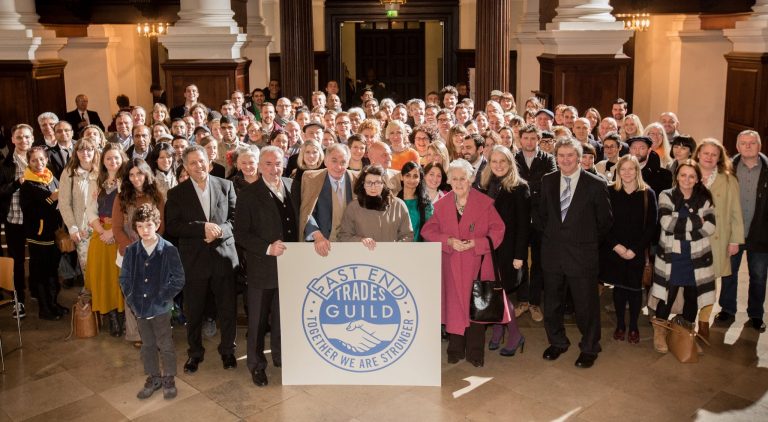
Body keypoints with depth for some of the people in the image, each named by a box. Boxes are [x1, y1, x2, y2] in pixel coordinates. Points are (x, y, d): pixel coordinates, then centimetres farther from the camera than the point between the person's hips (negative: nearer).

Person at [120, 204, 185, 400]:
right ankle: (153, 378, 32)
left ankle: (168, 379, 25)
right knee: (147, 345, 17)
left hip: (161, 308, -3)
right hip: (140, 308, 4)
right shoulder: (131, 251, -2)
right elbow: (124, 278, 8)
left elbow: (178, 280, -8)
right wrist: (131, 299, -2)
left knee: (165, 345, 8)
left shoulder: (169, 250, -13)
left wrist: (163, 298, -12)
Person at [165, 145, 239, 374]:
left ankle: (227, 350, 29)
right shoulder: (176, 193, 0)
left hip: (224, 257, 1)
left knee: (227, 309, 9)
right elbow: (172, 226, -8)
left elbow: (236, 218, 1)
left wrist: (219, 231, -19)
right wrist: (203, 228, -20)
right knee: (193, 311, 10)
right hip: (194, 260, 0)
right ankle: (195, 352, 30)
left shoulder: (226, 186, 3)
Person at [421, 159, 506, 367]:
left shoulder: (485, 203, -3)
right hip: (451, 265, 2)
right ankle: (455, 349, 19)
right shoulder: (441, 205, 5)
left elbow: (497, 230, -4)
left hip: (477, 264, -2)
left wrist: (475, 243, -17)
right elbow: (428, 231, 3)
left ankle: (475, 353, 12)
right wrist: (449, 241, -13)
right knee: (454, 306, 5)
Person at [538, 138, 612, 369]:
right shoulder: (547, 181, 3)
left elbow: (605, 220, 1)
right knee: (552, 303, 15)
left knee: (586, 304, 6)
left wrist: (590, 241, 5)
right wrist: (551, 235, 11)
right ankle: (557, 342, 35)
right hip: (552, 253, 4)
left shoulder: (596, 184, -9)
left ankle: (589, 348, 25)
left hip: (582, 254, -4)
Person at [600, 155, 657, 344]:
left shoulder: (647, 194, -1)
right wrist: (616, 246, -12)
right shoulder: (610, 192, -1)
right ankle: (620, 324, 20)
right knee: (619, 286, 7)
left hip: (637, 252, 0)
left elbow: (651, 226, -3)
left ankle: (633, 326, 19)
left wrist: (635, 249, -10)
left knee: (635, 287, 6)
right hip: (614, 250, 0)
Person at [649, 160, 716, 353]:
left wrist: (680, 223, -15)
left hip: (697, 258, 2)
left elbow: (710, 228, -9)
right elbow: (667, 223, -16)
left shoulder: (705, 199, 4)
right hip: (671, 257, -2)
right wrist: (696, 221, -13)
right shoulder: (667, 196, -1)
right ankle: (660, 333, 23)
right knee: (667, 296, 3)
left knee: (692, 297, 10)